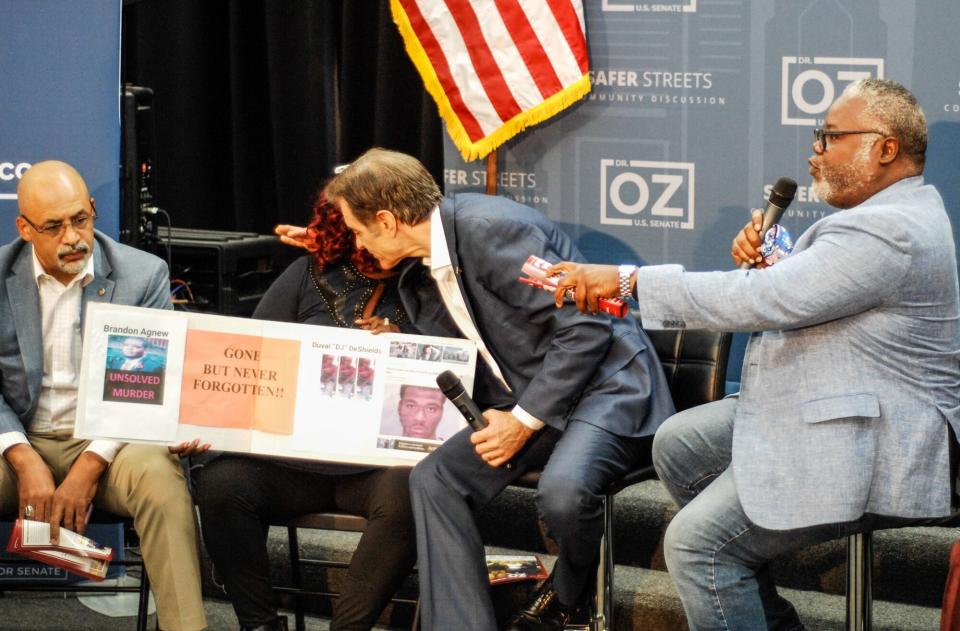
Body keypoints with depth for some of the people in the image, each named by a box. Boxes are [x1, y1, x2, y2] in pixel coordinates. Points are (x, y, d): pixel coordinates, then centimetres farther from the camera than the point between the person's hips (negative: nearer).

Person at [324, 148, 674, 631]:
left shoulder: (489, 228, -20)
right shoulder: (416, 274, 8)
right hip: (524, 400, 9)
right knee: (433, 479, -12)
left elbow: (586, 328, -22)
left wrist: (524, 421, -20)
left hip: (604, 384, -8)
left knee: (562, 491, -34)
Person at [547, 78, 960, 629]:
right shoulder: (891, 211, 11)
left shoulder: (888, 232, -24)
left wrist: (627, 279, -25)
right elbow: (791, 291, 18)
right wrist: (762, 255, -4)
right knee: (678, 445, 16)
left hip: (870, 453, -12)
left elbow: (758, 301, -28)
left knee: (696, 541, -18)